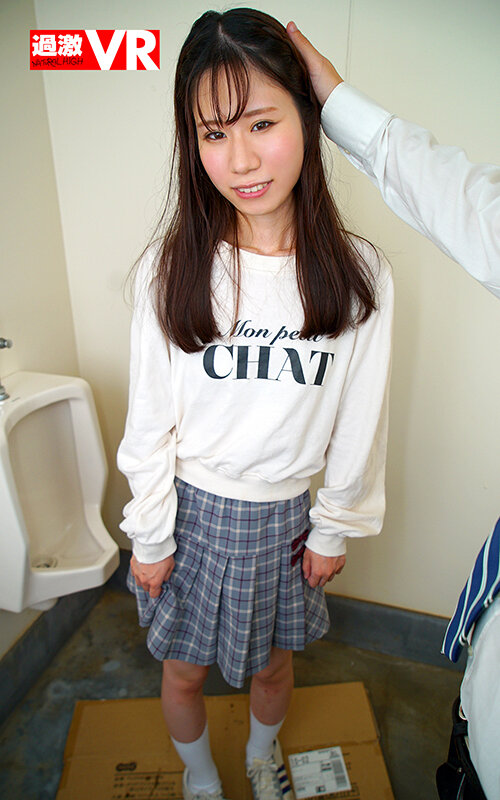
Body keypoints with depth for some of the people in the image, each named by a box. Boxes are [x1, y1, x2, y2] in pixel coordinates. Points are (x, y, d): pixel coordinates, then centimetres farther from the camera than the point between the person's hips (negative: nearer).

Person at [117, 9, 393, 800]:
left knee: (274, 665, 25)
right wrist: (149, 537, -2)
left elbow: (359, 420, -6)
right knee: (184, 672, 22)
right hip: (192, 509, 0)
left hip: (287, 516, 1)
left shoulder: (359, 274, -14)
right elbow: (150, 420, -8)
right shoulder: (170, 269, -15)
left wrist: (336, 527, 2)